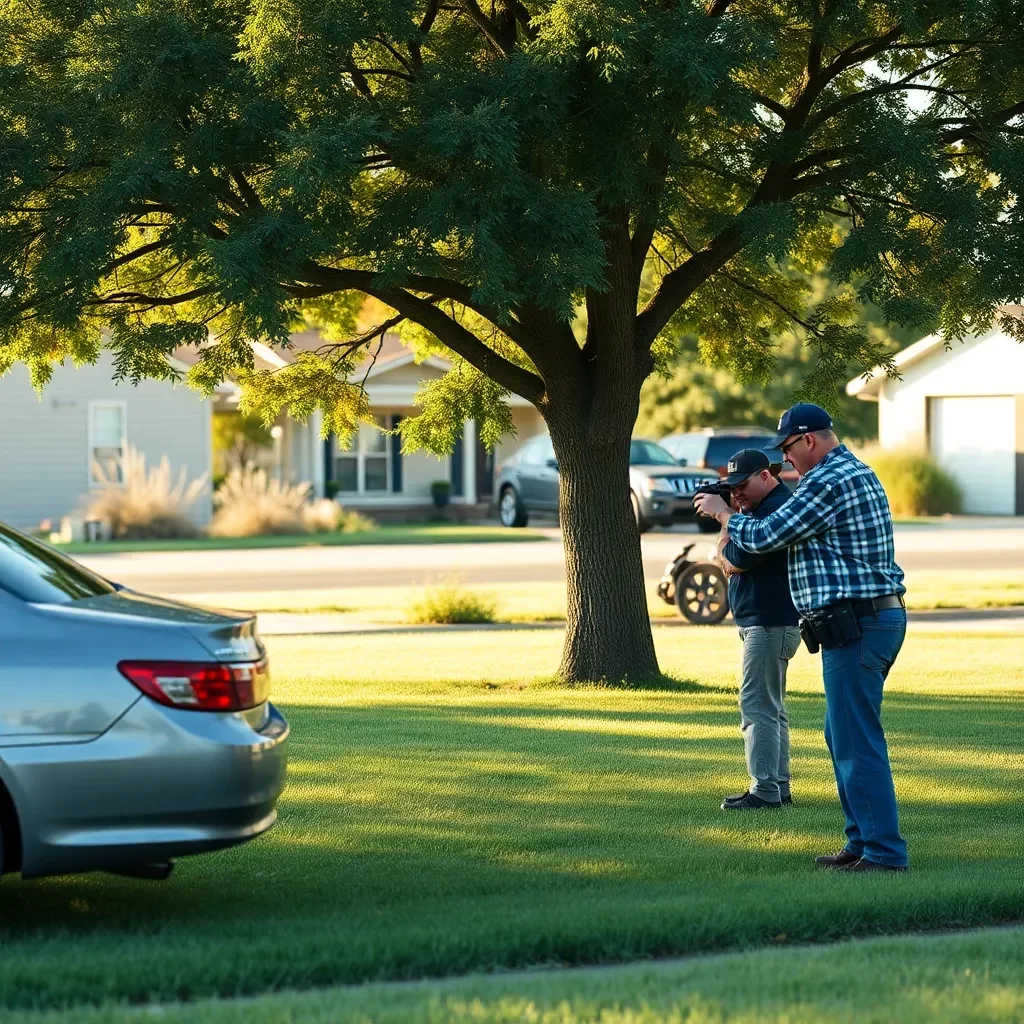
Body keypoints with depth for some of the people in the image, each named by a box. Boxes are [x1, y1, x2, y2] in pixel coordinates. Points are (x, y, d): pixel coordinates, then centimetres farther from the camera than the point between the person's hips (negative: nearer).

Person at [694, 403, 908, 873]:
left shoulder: (827, 482, -16)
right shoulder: (857, 472, 17)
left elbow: (764, 537, -11)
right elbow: (796, 526, 26)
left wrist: (722, 512, 6)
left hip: (853, 627, -11)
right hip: (880, 617, 11)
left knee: (857, 741, -8)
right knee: (843, 736, 17)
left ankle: (884, 852, -7)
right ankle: (862, 841, 22)